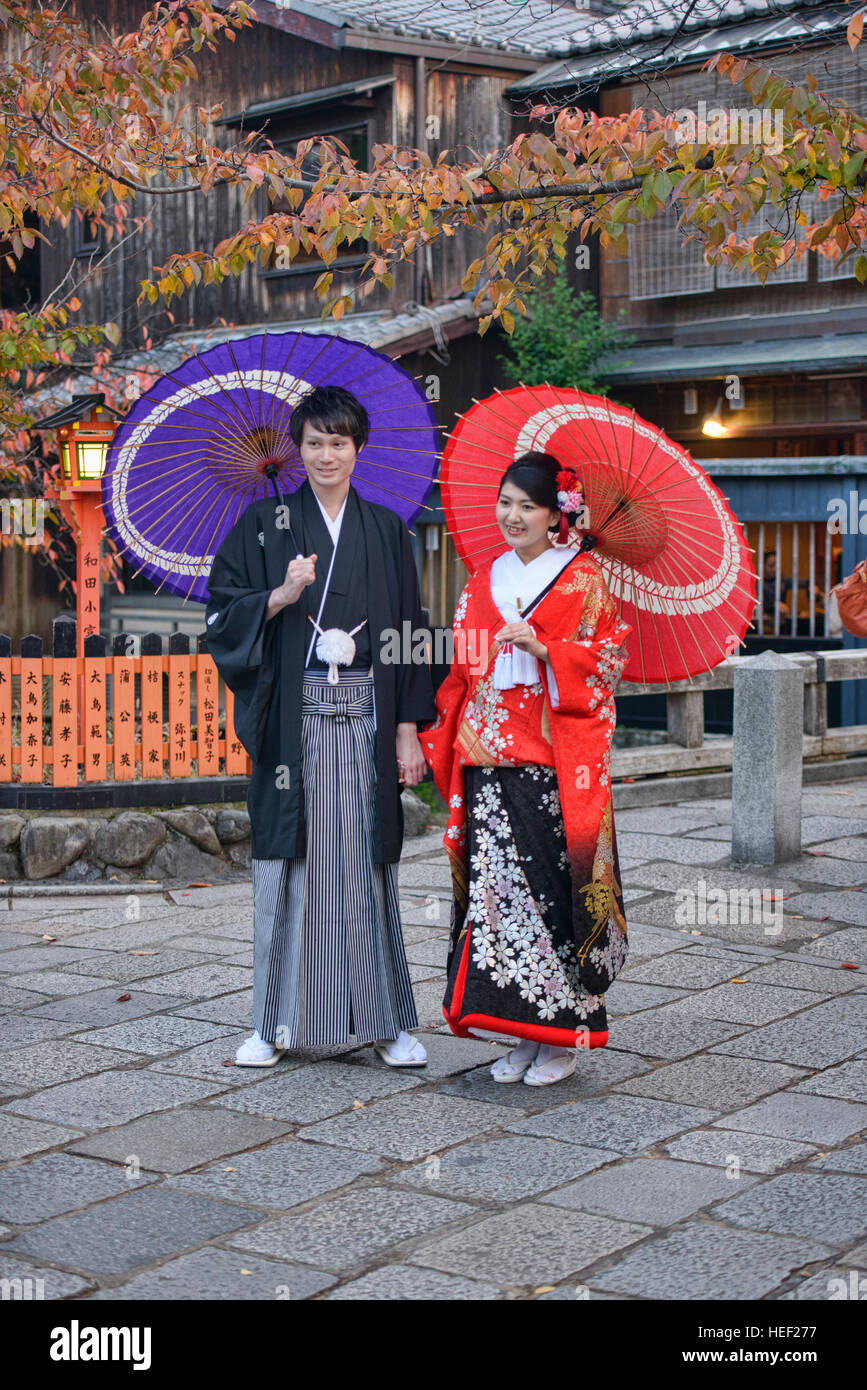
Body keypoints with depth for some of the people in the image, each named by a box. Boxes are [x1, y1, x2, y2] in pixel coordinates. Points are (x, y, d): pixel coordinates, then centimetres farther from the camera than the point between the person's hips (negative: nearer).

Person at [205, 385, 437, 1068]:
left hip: (365, 716, 1)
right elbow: (223, 615, 2)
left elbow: (409, 633, 8)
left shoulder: (387, 530, 10)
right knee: (289, 860, 0)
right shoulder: (265, 523, 6)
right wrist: (282, 595, -15)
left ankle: (383, 1019, 10)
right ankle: (278, 1023, 9)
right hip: (292, 718, -1)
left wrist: (408, 729, 2)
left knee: (366, 862, 2)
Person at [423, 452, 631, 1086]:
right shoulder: (484, 581, 15)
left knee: (554, 886, -6)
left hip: (557, 763, -4)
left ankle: (565, 1036, 5)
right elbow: (463, 673, 17)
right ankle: (523, 1033, 11)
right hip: (490, 759, 5)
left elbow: (607, 659, -4)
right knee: (498, 886, 1)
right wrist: (437, 743, 10)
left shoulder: (583, 578, 1)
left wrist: (542, 647, -16)